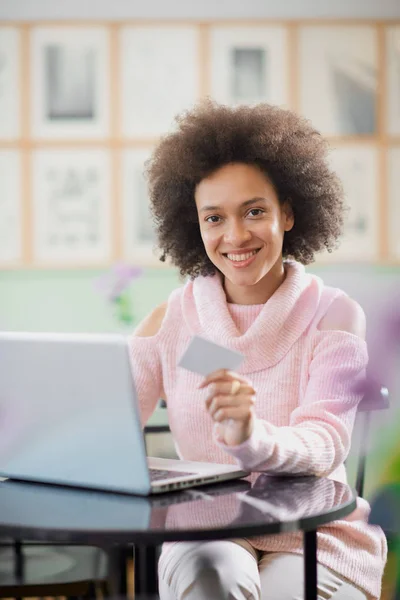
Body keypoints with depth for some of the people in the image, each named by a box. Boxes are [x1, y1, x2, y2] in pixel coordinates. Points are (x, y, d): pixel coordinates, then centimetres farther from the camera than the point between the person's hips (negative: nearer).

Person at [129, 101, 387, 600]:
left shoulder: (335, 316, -3)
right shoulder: (172, 319, 4)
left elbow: (325, 444, -16)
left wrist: (252, 439, -39)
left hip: (314, 541, -1)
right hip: (203, 535, 1)